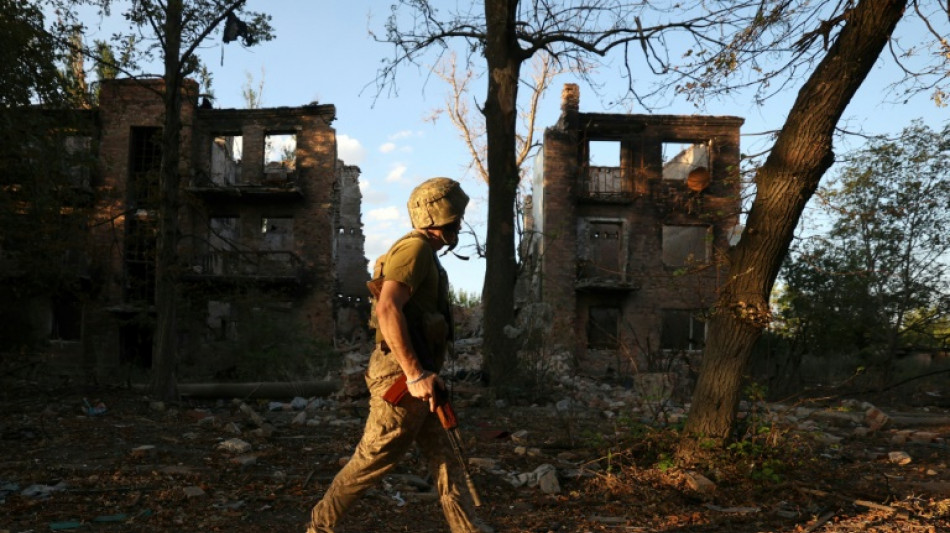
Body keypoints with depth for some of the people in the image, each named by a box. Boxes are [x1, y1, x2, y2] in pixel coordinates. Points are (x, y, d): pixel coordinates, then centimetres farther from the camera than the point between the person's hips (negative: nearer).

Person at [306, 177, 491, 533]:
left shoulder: (425, 255, 18)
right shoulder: (414, 249, -14)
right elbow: (388, 309, -27)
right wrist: (416, 374, -27)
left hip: (413, 376, 10)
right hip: (402, 376, -10)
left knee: (444, 457, 10)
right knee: (374, 460, 2)